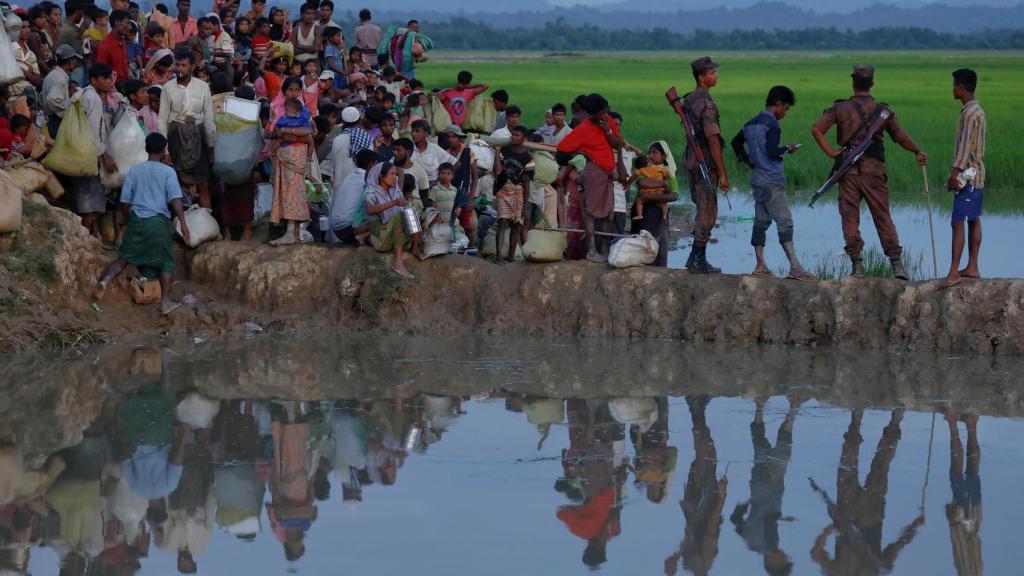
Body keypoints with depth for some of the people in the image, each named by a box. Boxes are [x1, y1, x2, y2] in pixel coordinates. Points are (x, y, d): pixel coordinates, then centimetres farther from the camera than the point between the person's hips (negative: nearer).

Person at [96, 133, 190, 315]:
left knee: (125, 257, 10)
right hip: (159, 221, -3)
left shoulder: (134, 170, 6)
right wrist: (183, 223, -12)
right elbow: (175, 199, -12)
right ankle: (165, 301, 4)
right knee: (166, 262, 7)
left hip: (136, 220, 3)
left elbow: (125, 200, 8)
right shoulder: (168, 172, -3)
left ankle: (106, 279, -15)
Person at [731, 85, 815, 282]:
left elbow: (736, 142, 26)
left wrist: (747, 160, 22)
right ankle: (795, 267, -17)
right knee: (784, 222, -11)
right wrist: (788, 149, -5)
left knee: (761, 221, 12)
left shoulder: (752, 123, 14)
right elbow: (772, 152, -21)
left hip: (758, 179, 9)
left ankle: (760, 265, 13)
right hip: (772, 181, -9)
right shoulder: (772, 125, -14)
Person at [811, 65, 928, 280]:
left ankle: (857, 265, 2)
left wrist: (831, 153, -4)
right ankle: (897, 264, 1)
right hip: (874, 170, 1)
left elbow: (816, 129, -10)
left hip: (848, 172, -1)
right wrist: (918, 152, 25)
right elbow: (901, 137, 8)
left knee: (850, 218, 5)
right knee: (883, 218, 6)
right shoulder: (883, 110, 2)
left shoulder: (840, 108, -1)